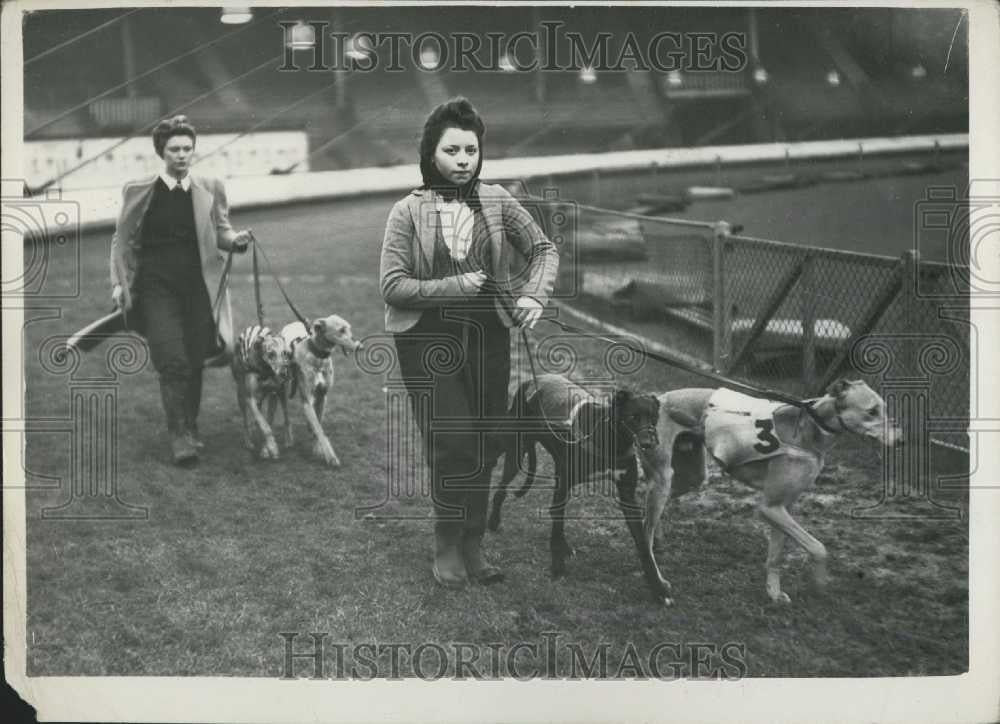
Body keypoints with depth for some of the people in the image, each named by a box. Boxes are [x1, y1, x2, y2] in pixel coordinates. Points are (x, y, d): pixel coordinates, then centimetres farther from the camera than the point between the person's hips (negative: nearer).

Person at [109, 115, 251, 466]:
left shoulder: (210, 189, 6)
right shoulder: (138, 191, 2)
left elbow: (220, 233, 12)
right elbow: (122, 240, 8)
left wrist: (236, 239, -11)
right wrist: (119, 282, -1)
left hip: (198, 285, 2)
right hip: (157, 287, -2)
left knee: (194, 361, 5)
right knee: (172, 361, -12)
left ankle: (190, 428, 23)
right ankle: (179, 435, -5)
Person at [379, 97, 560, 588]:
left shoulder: (497, 202, 1)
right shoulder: (409, 212, -7)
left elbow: (544, 249, 9)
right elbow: (392, 285, -9)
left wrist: (534, 295, -8)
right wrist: (453, 287, -17)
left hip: (487, 336, 4)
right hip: (428, 340, -3)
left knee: (486, 445, 7)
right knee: (451, 446, -8)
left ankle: (472, 546, 22)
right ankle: (446, 547, 12)